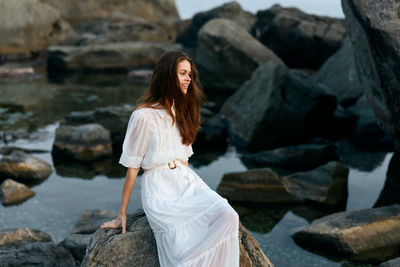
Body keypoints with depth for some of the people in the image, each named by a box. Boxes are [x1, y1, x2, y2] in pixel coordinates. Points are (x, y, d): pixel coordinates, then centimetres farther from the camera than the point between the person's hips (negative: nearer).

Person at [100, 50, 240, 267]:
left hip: (187, 181, 6)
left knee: (228, 216, -26)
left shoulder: (181, 111, 17)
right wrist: (122, 214, 0)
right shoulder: (143, 116, -7)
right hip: (159, 190, -6)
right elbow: (132, 168, -4)